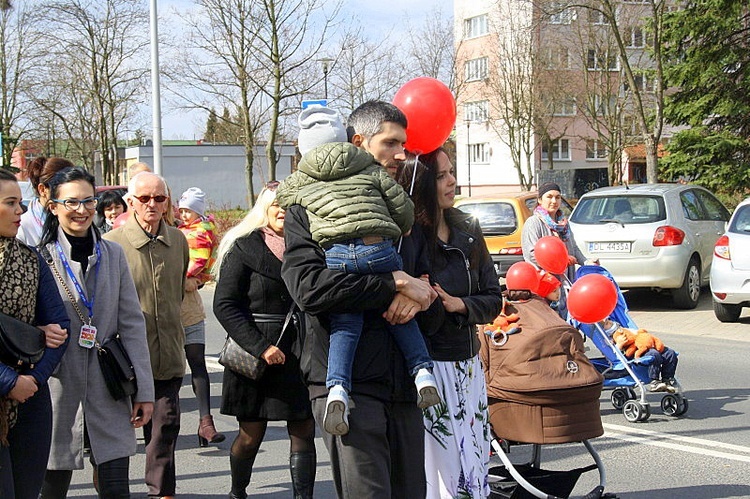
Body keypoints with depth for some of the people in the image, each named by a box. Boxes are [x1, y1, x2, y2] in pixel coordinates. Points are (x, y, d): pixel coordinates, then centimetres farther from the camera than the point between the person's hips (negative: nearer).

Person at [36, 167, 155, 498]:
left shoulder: (113, 255, 8)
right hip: (58, 391, -2)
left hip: (109, 394, 3)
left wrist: (144, 390, 3)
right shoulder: (40, 258, -3)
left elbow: (132, 324, 6)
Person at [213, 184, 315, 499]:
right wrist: (260, 347, -16)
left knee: (303, 433, -1)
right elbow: (224, 305, -8)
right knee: (251, 435, 5)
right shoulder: (244, 247, -2)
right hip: (255, 356, -3)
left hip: (299, 354, 3)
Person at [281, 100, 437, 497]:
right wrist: (395, 283, -14)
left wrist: (420, 292, -3)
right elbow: (310, 286, -16)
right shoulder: (309, 209, 0)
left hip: (402, 383, 6)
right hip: (347, 384, -6)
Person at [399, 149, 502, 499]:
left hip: (467, 365, 6)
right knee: (440, 469, -4)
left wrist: (459, 305, -7)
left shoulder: (467, 231, 9)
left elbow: (494, 299, 10)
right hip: (427, 362, -6)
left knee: (476, 464, 10)